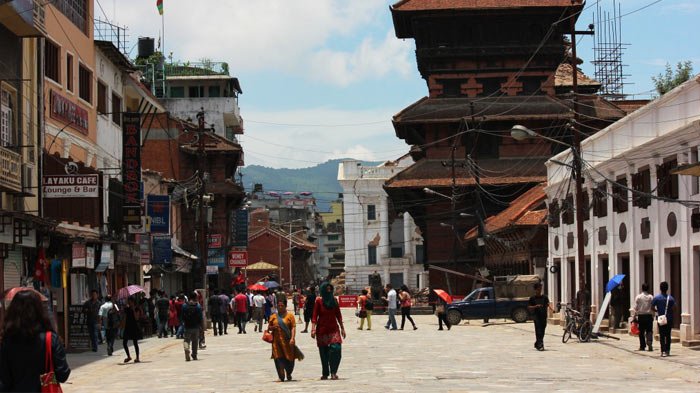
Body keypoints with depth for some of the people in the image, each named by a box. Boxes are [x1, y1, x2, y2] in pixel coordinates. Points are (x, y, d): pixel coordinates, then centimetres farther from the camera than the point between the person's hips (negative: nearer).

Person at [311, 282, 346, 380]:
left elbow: (338, 315, 14)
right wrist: (313, 328, -13)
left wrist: (342, 328, 13)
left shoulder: (334, 300, 8)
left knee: (336, 348, -15)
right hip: (322, 330, -2)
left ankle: (333, 372, -10)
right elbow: (315, 316, -4)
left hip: (333, 329, 2)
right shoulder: (319, 301, -2)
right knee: (323, 352, 3)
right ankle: (325, 373, 15)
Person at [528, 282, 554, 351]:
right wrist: (536, 306, -15)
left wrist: (552, 309, -24)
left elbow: (548, 304, -4)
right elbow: (529, 307, 2)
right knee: (538, 331, -12)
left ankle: (537, 344, 27)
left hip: (544, 316, 3)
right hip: (536, 316, -3)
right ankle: (540, 345, -16)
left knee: (542, 331, 9)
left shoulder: (545, 297, 8)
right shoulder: (532, 298, 3)